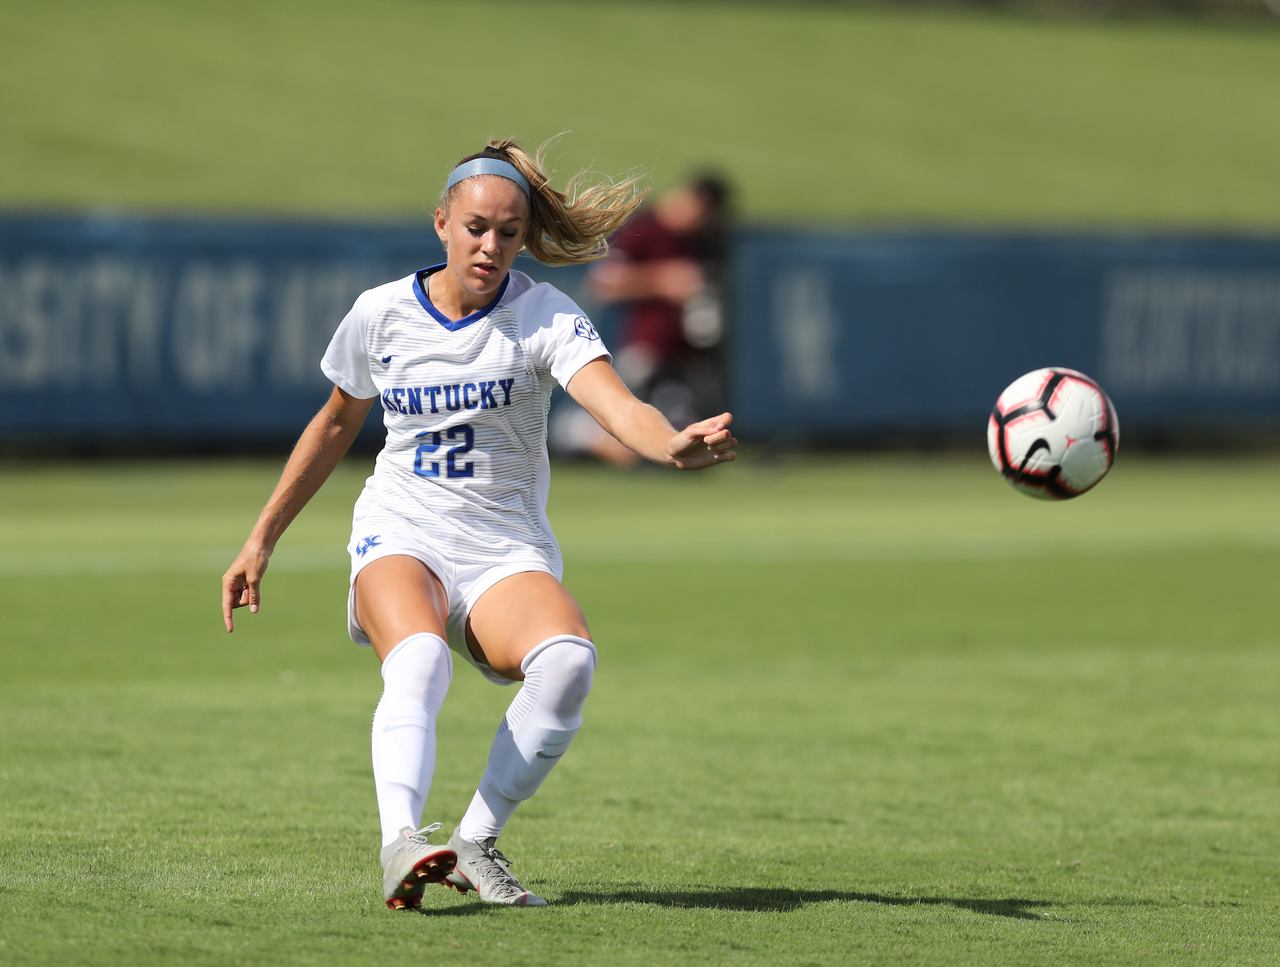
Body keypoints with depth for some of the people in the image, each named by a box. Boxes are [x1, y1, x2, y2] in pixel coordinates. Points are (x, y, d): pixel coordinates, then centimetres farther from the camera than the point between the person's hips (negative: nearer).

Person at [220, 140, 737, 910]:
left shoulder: (544, 317, -6)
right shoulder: (381, 314, 2)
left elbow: (615, 403, -25)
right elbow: (337, 424, 20)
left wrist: (674, 445, -49)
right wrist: (262, 541, 23)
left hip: (506, 549, 0)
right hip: (400, 533, 0)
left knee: (569, 659, -32)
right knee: (419, 658, -35)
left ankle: (477, 844, -18)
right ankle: (401, 843, -53)